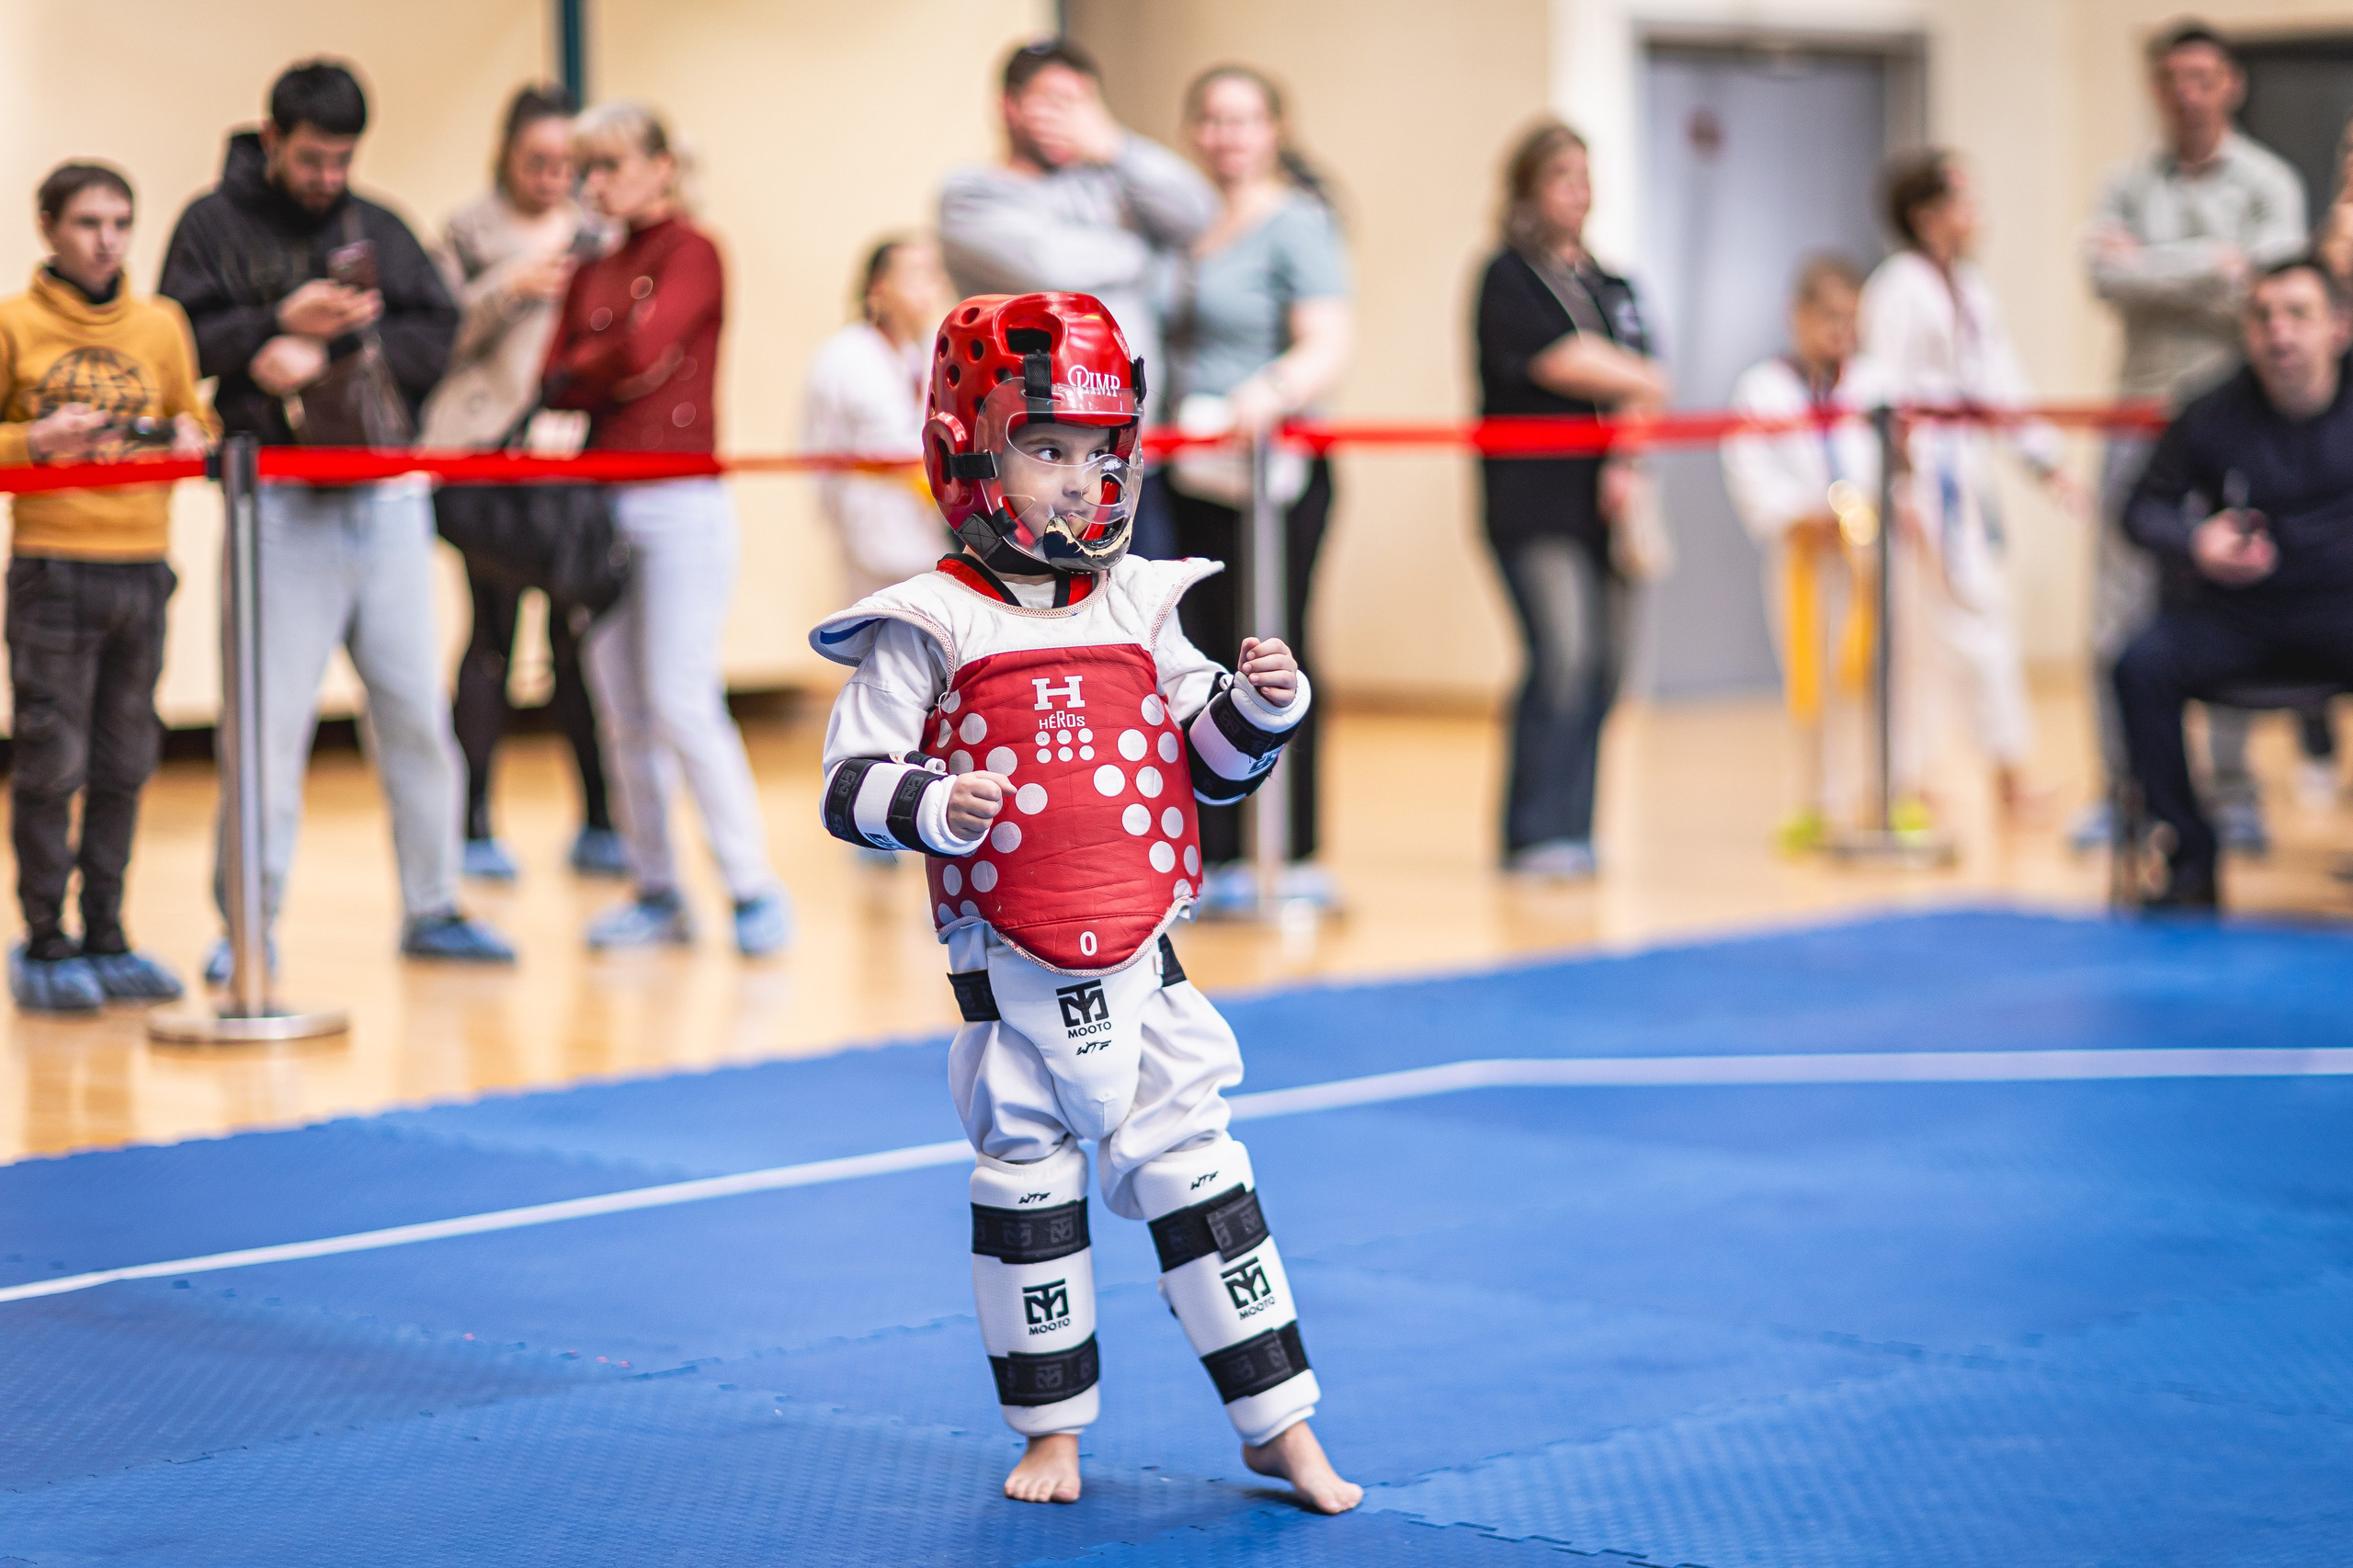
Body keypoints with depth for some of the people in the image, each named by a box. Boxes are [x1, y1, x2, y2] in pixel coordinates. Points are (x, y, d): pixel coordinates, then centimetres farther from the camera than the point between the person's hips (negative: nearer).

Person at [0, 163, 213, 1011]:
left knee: (124, 764, 8)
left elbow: (197, 421, 16)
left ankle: (106, 940, 16)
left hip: (141, 565, 4)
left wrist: (191, 438, -6)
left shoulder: (163, 324, 11)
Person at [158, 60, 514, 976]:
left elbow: (436, 336, 4)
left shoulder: (379, 230, 13)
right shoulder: (214, 226, 4)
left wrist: (335, 352, -10)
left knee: (415, 709, 5)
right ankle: (251, 920, 5)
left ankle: (433, 909, 14)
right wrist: (278, 323, -14)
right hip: (280, 506, -3)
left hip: (389, 500, 3)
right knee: (272, 716, -3)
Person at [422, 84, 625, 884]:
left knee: (581, 635, 2)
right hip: (490, 452, -3)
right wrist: (509, 290, -12)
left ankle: (599, 824, 8)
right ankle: (475, 828, 2)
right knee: (493, 635, -4)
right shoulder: (469, 233, 7)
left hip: (579, 451, 3)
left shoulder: (594, 234, 17)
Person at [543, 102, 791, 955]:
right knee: (622, 714, 6)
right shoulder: (591, 271, 16)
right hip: (600, 501, 7)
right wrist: (614, 374, -11)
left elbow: (641, 345, -16)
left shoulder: (692, 252, -3)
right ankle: (656, 893, 13)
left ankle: (755, 891, -6)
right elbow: (556, 381, 8)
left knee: (681, 703, -12)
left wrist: (575, 372, 0)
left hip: (679, 500, -7)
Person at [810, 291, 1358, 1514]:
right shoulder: (929, 629, -6)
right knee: (1024, 1188, 8)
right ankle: (1051, 1429, 22)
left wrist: (1260, 708, -5)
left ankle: (1277, 1423, 10)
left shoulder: (1140, 611, 7)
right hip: (1006, 974, -2)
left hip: (1138, 957, 3)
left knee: (1195, 1171, 4)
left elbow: (1210, 764, 14)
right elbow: (850, 781, -8)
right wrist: (929, 806, -26)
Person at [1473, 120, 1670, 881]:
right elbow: (1554, 361, -14)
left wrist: (1626, 462, -8)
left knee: (1603, 666, 3)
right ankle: (1537, 835, -13)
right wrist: (1642, 384, -1)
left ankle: (1569, 832, 10)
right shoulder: (1509, 278, 0)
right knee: (1562, 655, -16)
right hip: (1534, 498, -6)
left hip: (1604, 501, 6)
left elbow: (1641, 388, 9)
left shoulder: (1612, 286, 19)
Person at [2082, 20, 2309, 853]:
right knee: (2121, 616, 0)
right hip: (2143, 411, 2)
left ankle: (2234, 795, 6)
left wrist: (2151, 269, -7)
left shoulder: (2268, 184, 2)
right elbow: (2106, 275, -8)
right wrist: (2213, 264, -10)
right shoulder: (2128, 185, 9)